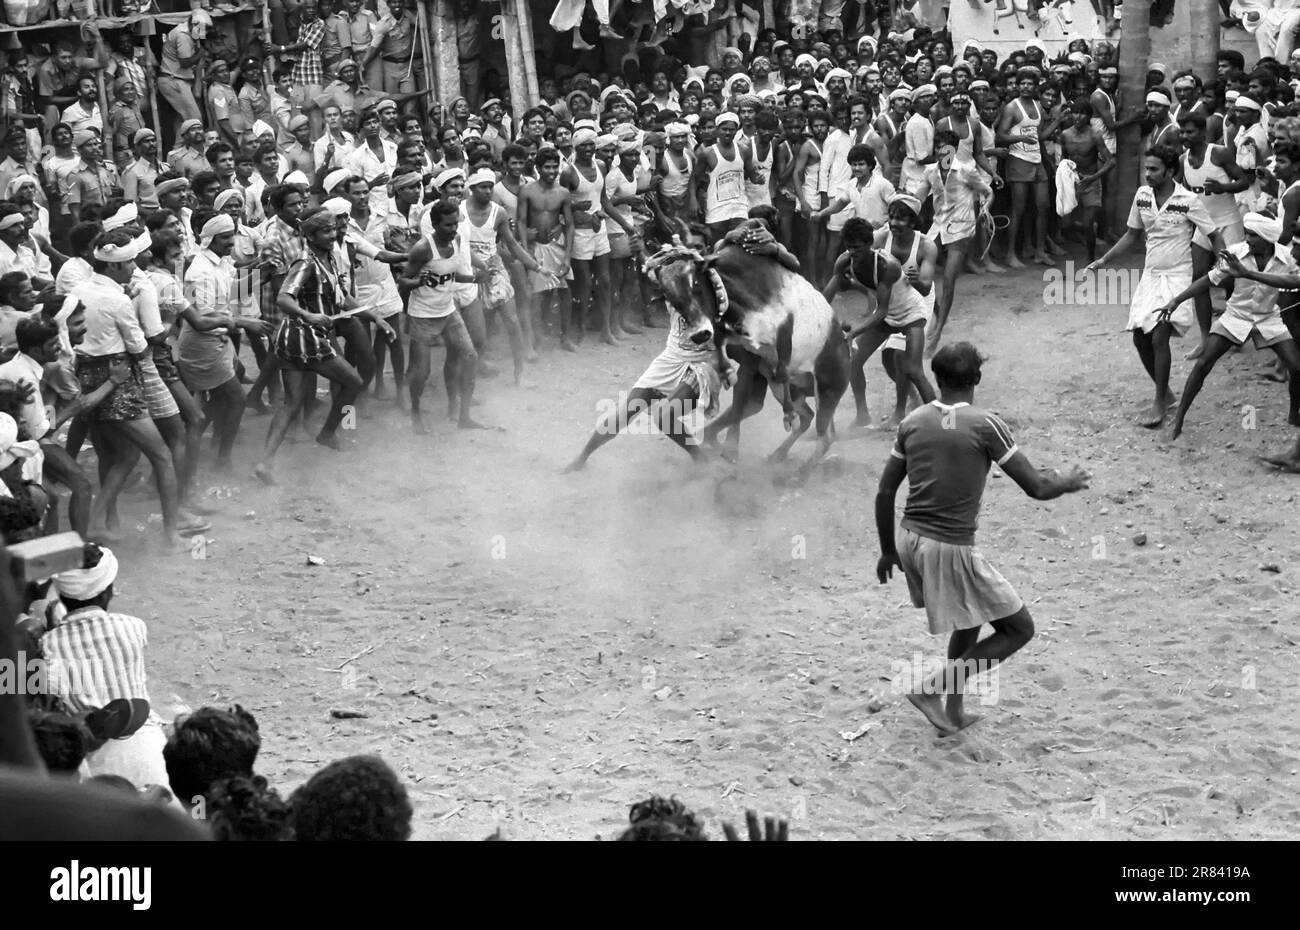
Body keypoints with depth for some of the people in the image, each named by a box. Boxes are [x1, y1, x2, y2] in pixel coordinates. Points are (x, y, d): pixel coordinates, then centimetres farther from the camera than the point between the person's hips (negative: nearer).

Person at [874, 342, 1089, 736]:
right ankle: (932, 688, 0)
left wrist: (888, 551, 21)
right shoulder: (985, 424, -12)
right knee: (1019, 629, 7)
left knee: (971, 617, 30)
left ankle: (953, 712, 33)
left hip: (908, 539, 7)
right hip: (950, 550, -7)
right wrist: (1068, 482, 12)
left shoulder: (913, 422, 5)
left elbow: (884, 493, 9)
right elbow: (1036, 488, -10)